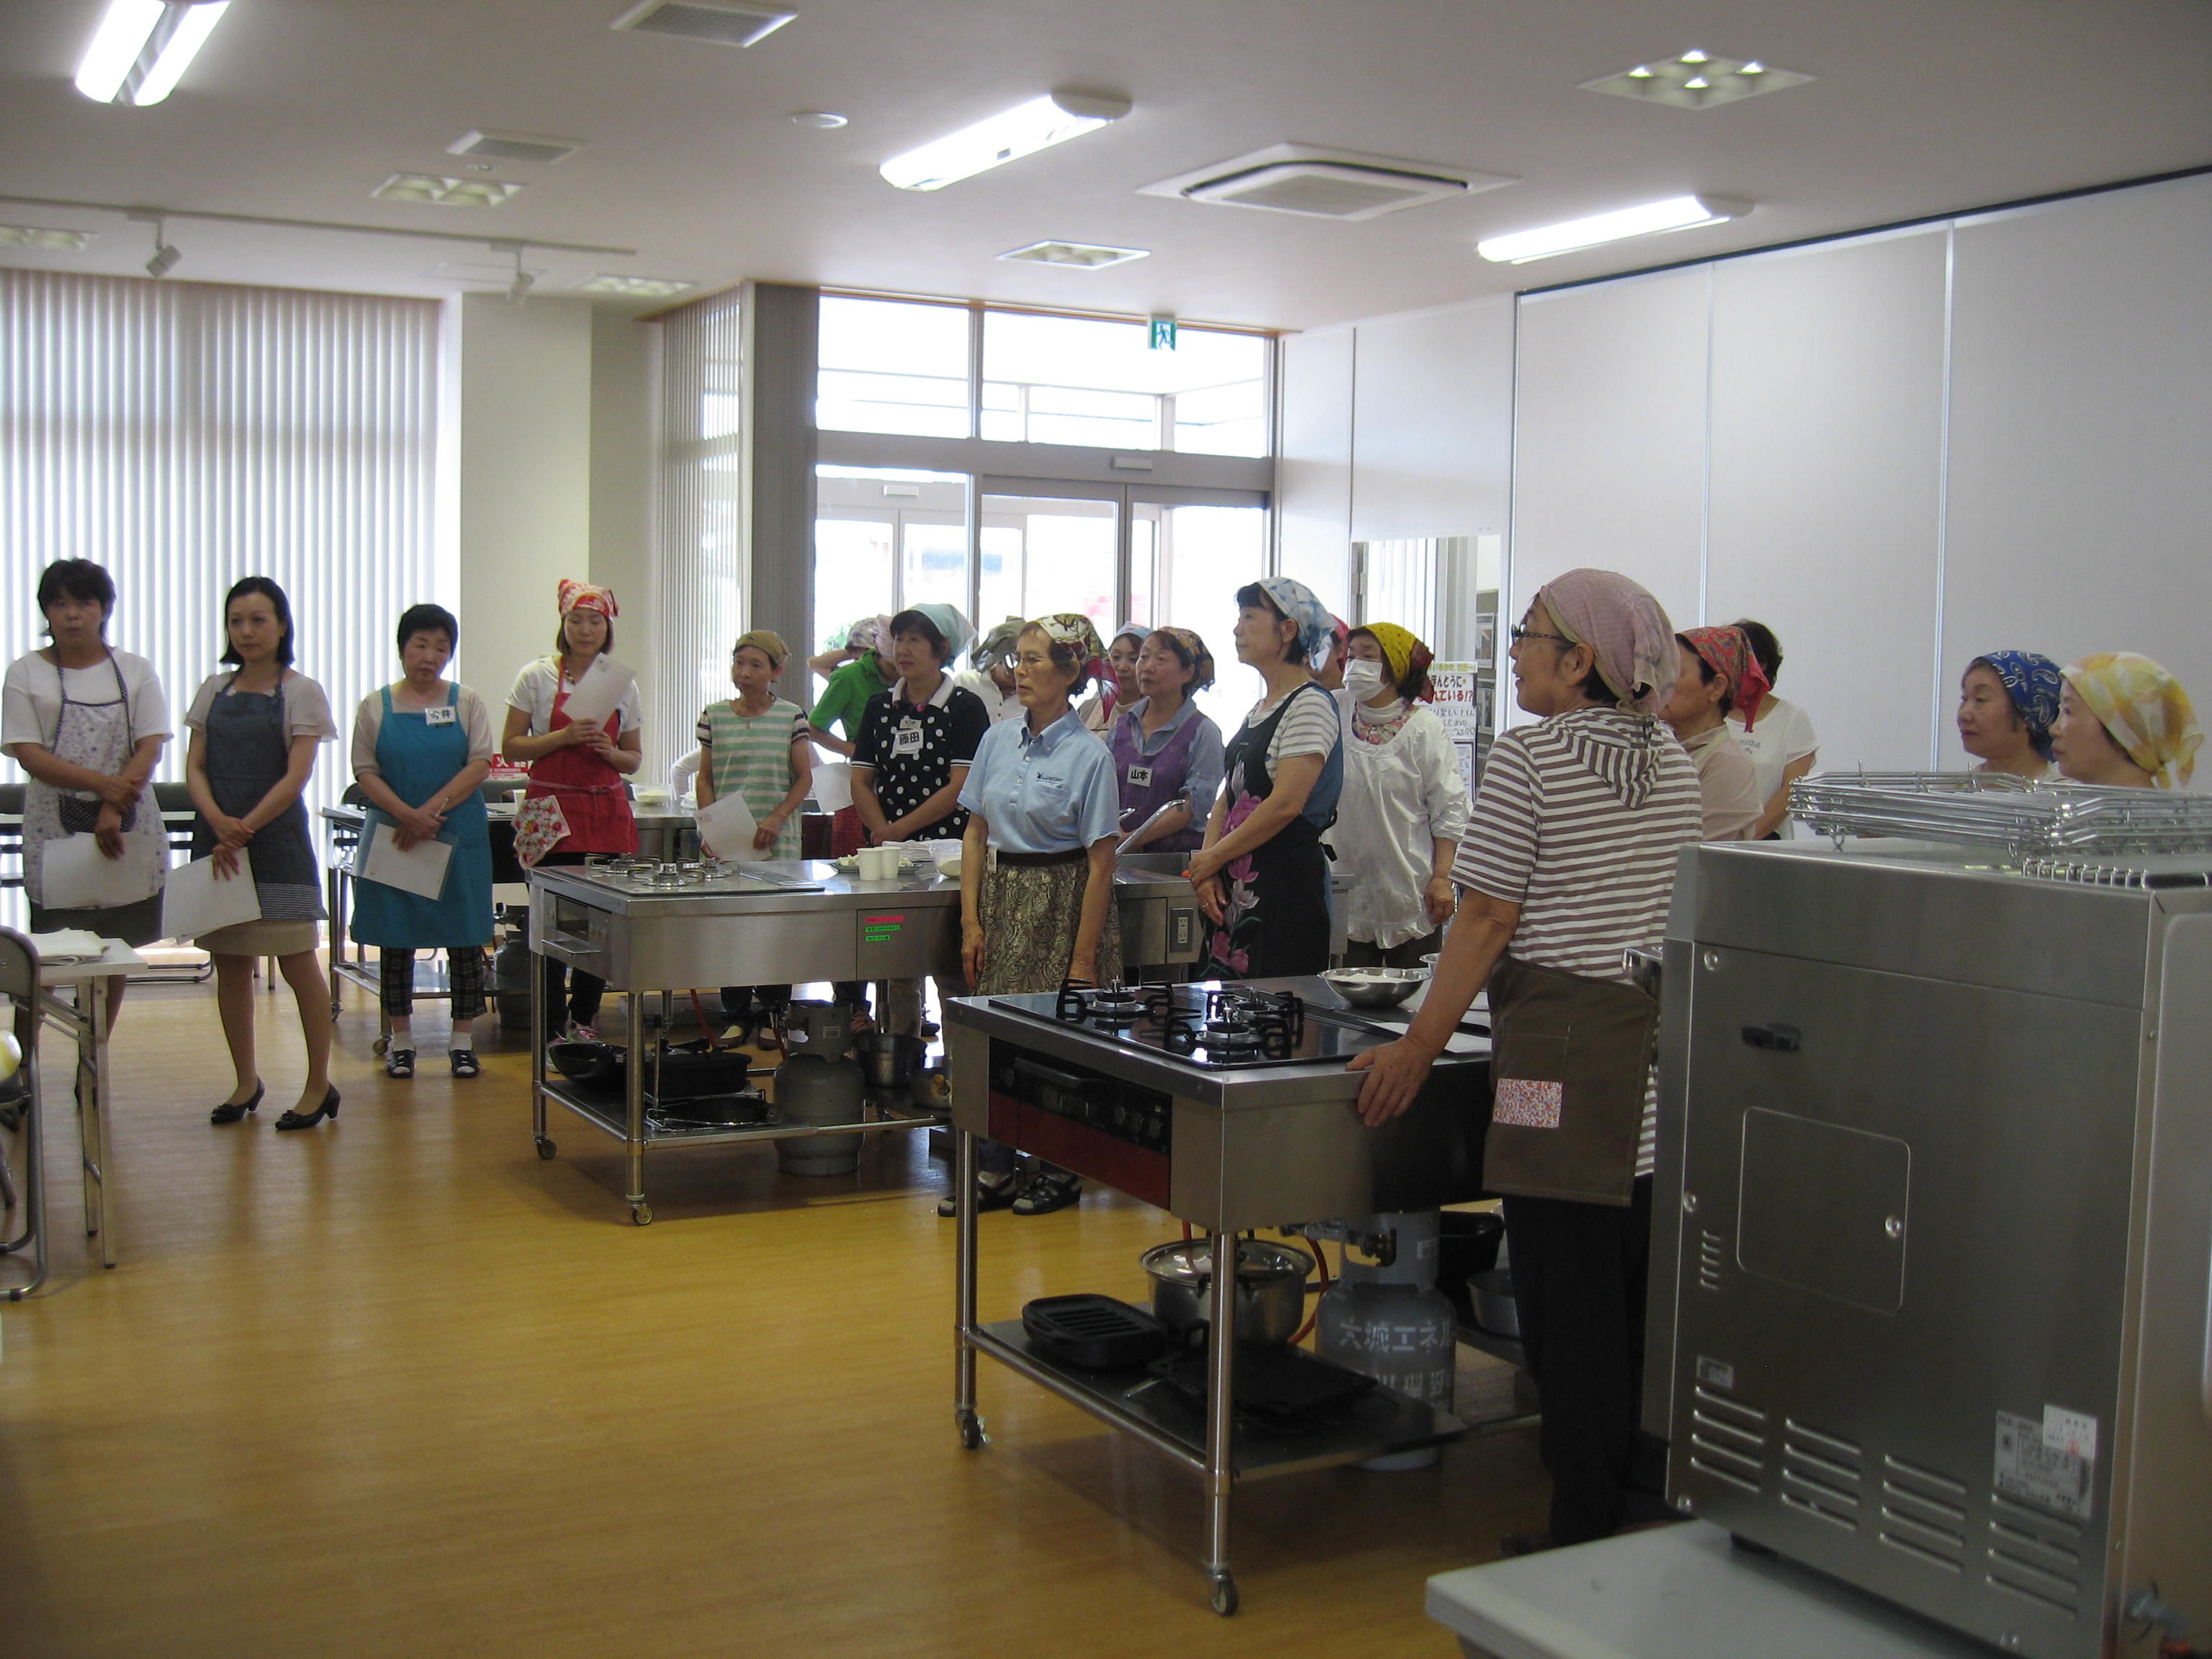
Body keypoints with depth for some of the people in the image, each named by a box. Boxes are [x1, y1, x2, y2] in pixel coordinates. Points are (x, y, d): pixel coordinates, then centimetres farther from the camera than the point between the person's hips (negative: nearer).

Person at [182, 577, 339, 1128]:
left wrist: (245, 829, -16)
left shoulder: (301, 692, -2)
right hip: (217, 837, 5)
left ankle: (319, 1084, 8)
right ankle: (245, 1081, 20)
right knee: (229, 963, 8)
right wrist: (217, 821, -13)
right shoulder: (213, 690, 11)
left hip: (277, 840, -4)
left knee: (297, 963, -1)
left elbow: (296, 775, -10)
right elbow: (195, 766, 5)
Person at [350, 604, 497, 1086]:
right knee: (395, 940, 5)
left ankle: (463, 1040, 11)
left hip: (458, 835, 0)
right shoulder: (376, 706, 5)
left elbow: (480, 763, -4)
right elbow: (366, 772, 0)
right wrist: (407, 815, -16)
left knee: (464, 938, 2)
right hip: (392, 835, 0)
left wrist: (433, 810, -15)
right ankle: (401, 1039, 16)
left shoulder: (467, 702, 5)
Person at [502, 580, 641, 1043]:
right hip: (553, 809, -3)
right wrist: (564, 737, -14)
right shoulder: (538, 677, 2)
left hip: (608, 809, 3)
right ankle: (553, 1030, 2)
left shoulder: (622, 684, 11)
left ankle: (583, 1019, 17)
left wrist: (610, 752, -7)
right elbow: (511, 748, -1)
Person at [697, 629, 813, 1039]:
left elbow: (804, 778, 3)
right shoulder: (715, 717, 8)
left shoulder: (791, 717, 3)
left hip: (777, 842, -2)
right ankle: (736, 1014, 11)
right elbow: (705, 778, 11)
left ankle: (774, 1012, 10)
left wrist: (776, 819, -10)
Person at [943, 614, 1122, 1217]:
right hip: (1002, 897, 5)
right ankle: (995, 1172, 15)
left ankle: (1059, 1169, 20)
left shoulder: (1088, 755, -10)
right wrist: (971, 920, 2)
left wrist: (1085, 955, -12)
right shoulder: (997, 740, 6)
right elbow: (975, 834, 10)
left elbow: (1100, 862, -10)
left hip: (1061, 902, -5)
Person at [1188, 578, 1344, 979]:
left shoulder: (1311, 705, -10)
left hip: (1287, 884, -9)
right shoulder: (1258, 709, 18)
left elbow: (1286, 804, -19)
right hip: (1238, 885, 9)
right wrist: (1208, 870, 1)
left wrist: (1212, 858, -11)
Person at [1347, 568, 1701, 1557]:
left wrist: (1420, 1046, -7)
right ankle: (1651, 1499, 22)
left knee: (1566, 1298, 0)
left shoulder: (1527, 758, -8)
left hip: (1563, 1047, -7)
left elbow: (1489, 922, -11)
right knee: (1640, 1289, 13)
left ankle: (1586, 1532, 7)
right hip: (1661, 1041, 7)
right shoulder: (1673, 762, 12)